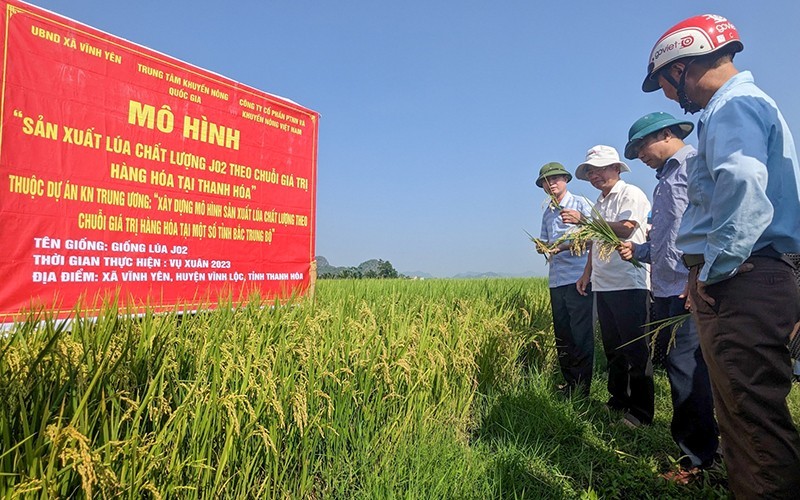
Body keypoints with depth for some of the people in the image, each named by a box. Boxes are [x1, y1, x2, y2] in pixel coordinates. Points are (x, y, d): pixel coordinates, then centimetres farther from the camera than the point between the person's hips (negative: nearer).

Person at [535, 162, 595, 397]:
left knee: (581, 335, -3)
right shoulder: (547, 213, 18)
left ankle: (582, 387, 7)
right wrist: (544, 248, 1)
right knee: (562, 335, 10)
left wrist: (564, 246, -19)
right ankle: (569, 384, 21)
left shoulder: (580, 204, -1)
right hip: (556, 280, 7)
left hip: (579, 278, -7)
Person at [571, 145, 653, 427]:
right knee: (612, 348, 14)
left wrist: (584, 221, -23)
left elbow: (624, 229, -21)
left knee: (635, 349, -4)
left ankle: (641, 411, 5)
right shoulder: (600, 203, 21)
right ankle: (618, 401, 25)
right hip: (603, 285, 8)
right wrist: (587, 274, 20)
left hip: (628, 284, -8)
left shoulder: (631, 194, -5)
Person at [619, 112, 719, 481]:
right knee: (679, 369, 14)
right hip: (664, 290, 9)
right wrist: (638, 251, 8)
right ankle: (705, 444, 28)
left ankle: (697, 457, 8)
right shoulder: (665, 179, 23)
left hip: (687, 290, -9)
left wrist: (696, 279, -24)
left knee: (685, 371, -5)